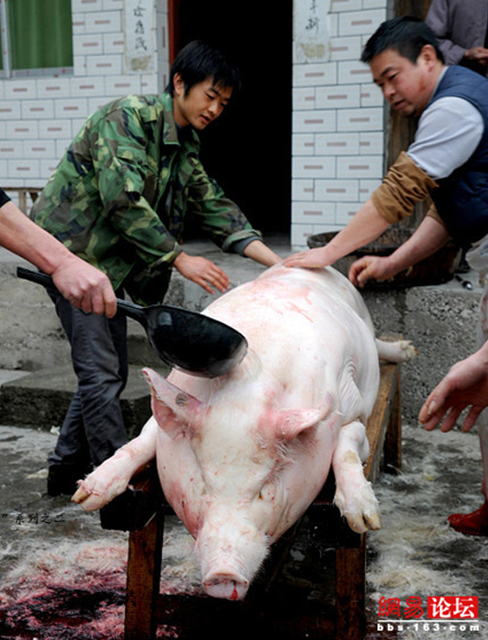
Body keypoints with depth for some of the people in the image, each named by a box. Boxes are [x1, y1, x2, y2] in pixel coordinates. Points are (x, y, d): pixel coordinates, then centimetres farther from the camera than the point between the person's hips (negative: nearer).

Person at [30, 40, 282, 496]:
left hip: (111, 262, 9)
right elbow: (122, 200, -26)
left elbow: (216, 210, 7)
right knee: (100, 371, -9)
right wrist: (180, 259, -25)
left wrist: (278, 263, -3)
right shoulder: (127, 116, -16)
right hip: (70, 248, -9)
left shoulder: (185, 151, 11)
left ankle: (66, 467, 25)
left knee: (111, 373, 11)